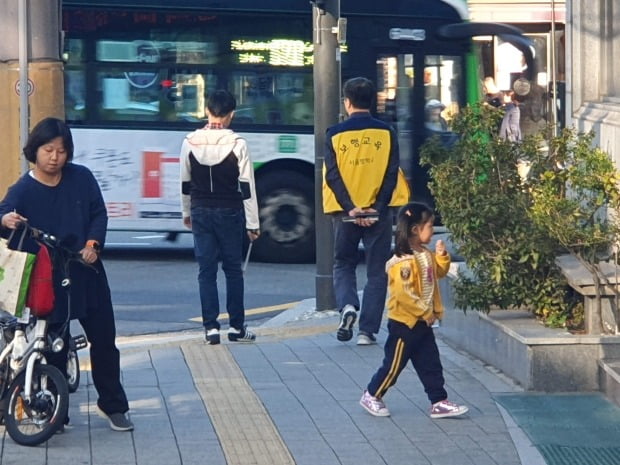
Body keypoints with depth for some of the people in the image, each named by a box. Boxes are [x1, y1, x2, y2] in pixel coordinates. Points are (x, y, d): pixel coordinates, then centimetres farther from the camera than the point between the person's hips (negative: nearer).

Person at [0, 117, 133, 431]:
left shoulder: (81, 178, -1)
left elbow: (99, 213, 3)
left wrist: (92, 244, -14)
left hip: (86, 274, 3)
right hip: (46, 279, -3)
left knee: (104, 339, 9)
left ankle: (112, 405, 22)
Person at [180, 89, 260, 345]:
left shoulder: (190, 142, -2)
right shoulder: (237, 144, -10)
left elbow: (185, 184, 7)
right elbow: (246, 186, -8)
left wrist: (187, 213, 22)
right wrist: (252, 223, -3)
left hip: (201, 212, 2)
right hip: (230, 212, -2)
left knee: (206, 270, 4)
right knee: (233, 269, 8)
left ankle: (211, 327, -1)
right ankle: (236, 327, 10)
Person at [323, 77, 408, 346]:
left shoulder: (335, 135, -2)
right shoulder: (386, 133, -1)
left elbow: (332, 176, -8)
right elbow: (391, 173, -7)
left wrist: (351, 208, -10)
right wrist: (377, 207, -9)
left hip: (345, 212, 0)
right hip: (378, 212, 0)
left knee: (343, 264, 17)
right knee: (376, 271, 8)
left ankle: (347, 306, -9)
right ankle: (367, 330, 2)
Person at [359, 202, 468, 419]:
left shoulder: (426, 255, 6)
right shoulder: (403, 262, -24)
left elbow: (439, 271, 22)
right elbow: (404, 293, -28)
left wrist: (442, 255, 3)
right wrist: (425, 312, -21)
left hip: (422, 322, 9)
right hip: (404, 322, -9)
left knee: (431, 364, 9)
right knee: (394, 365, 4)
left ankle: (439, 402, 12)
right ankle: (371, 396, 20)